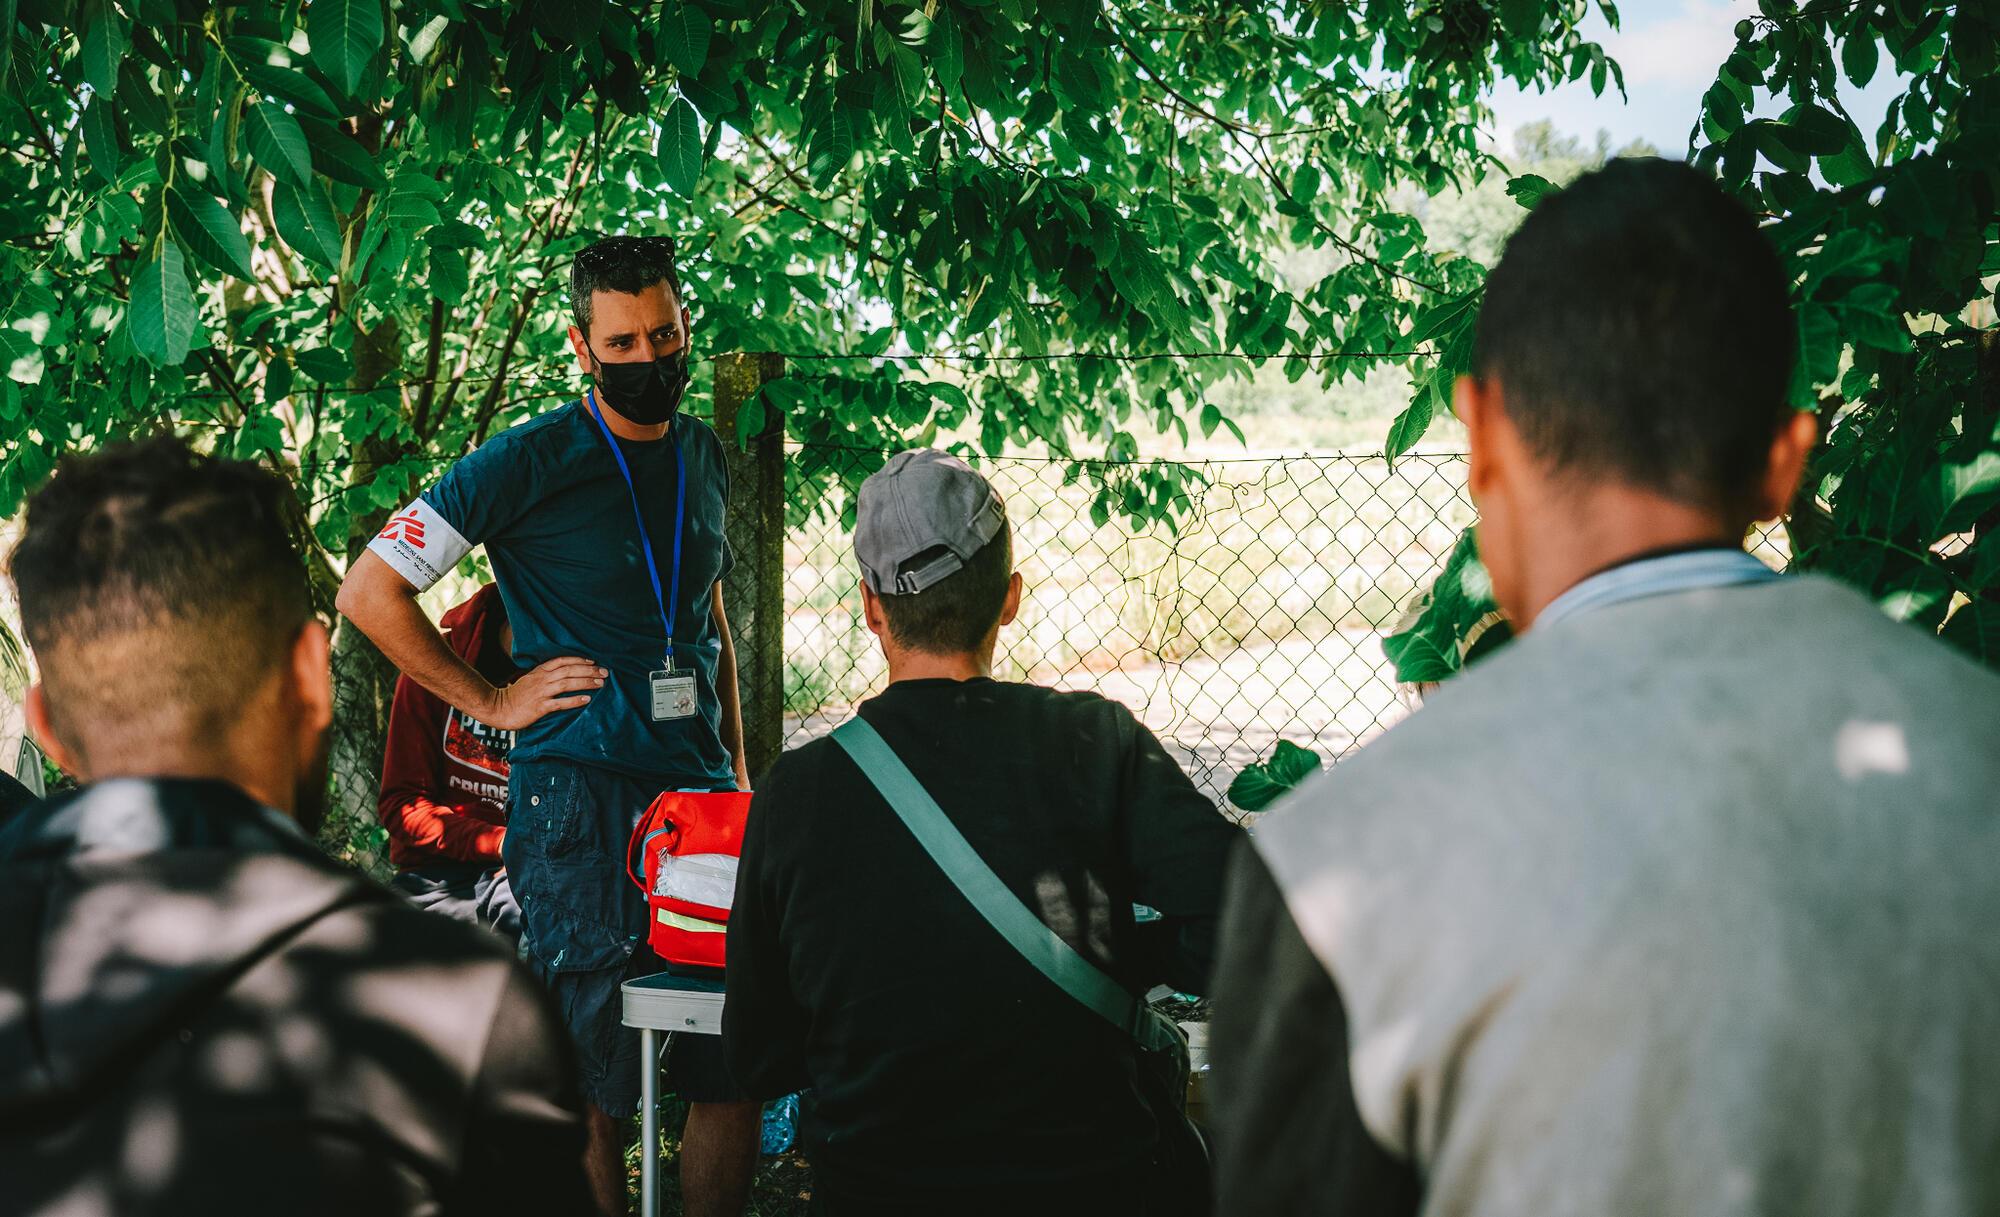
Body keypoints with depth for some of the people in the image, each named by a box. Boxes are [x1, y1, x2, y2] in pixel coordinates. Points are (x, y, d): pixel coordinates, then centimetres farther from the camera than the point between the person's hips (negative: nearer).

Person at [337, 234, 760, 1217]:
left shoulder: (704, 455, 13)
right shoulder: (527, 462, -6)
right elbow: (368, 591, -5)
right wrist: (493, 702, -6)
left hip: (700, 785, 6)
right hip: (579, 793, -6)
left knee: (737, 1065, 7)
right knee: (593, 1085, -2)